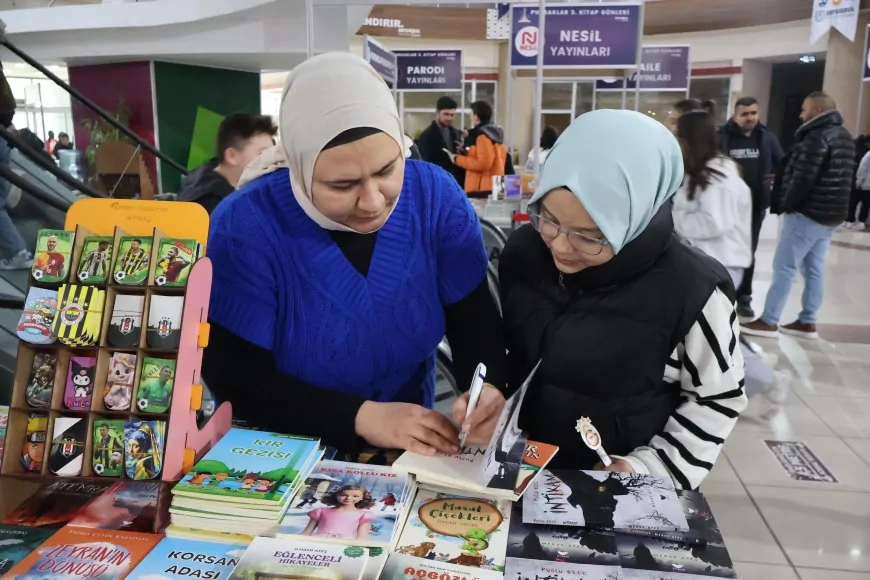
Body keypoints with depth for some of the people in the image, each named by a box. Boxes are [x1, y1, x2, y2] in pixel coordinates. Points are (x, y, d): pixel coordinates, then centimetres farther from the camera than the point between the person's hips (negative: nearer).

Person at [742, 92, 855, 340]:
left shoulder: (818, 136, -16)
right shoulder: (843, 136, 17)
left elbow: (803, 178, -21)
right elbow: (839, 178, 20)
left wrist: (786, 204, -9)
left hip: (807, 212, -10)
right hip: (830, 214, 10)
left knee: (784, 267, -6)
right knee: (814, 269, 11)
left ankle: (768, 321, -3)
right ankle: (807, 322, 15)